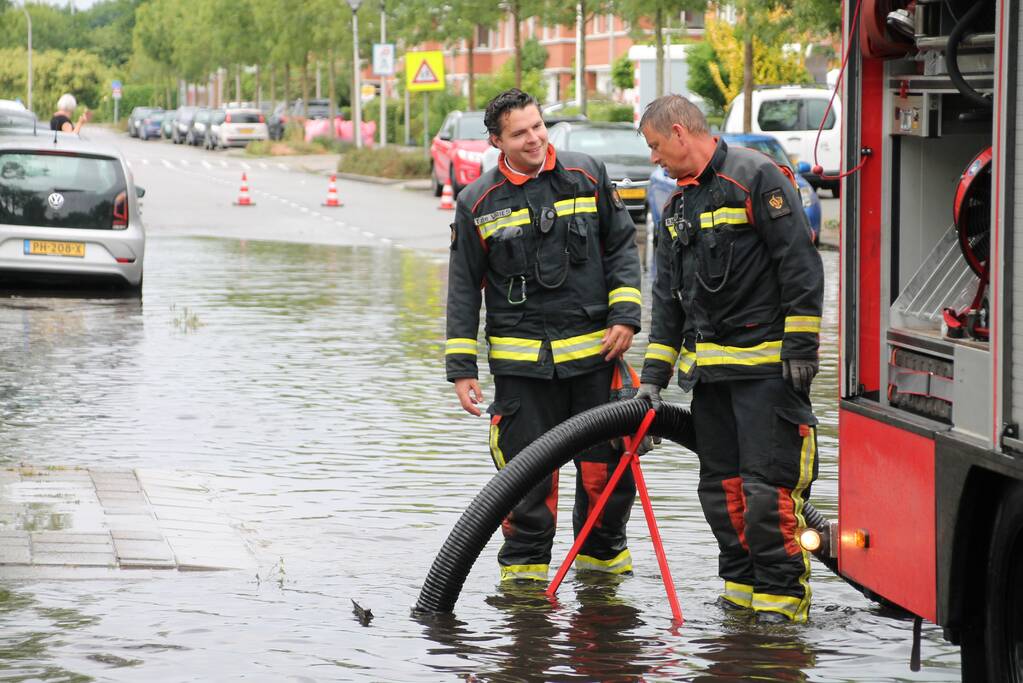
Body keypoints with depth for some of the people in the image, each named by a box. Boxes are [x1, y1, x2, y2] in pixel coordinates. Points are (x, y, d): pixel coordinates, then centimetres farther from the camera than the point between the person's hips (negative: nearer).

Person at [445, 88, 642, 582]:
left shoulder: (587, 176, 3)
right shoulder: (478, 203, 1)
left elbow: (622, 245, 9)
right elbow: (463, 289, 5)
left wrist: (625, 315, -2)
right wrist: (461, 368, 1)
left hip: (593, 352, 1)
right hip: (520, 362, -1)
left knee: (606, 464, 5)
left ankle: (602, 552, 25)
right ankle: (524, 567, 12)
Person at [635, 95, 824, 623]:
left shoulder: (756, 177, -9)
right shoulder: (678, 207, 17)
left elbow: (800, 262, -13)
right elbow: (667, 297, 19)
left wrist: (801, 346, -17)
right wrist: (654, 375, 14)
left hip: (766, 362, -8)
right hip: (708, 369, 8)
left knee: (766, 485, -10)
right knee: (721, 485, 10)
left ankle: (783, 594, -2)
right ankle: (743, 585, 20)